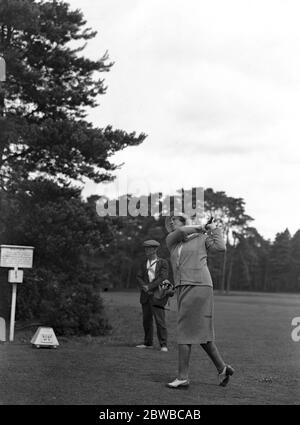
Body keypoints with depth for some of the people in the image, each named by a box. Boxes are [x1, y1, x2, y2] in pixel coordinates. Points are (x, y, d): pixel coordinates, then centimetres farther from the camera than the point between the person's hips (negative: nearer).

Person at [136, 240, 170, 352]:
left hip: (157, 295, -5)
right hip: (146, 296, 6)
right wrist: (144, 287, -12)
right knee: (146, 320, 9)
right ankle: (148, 343, 18)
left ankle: (163, 345, -6)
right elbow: (139, 277, 7)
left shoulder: (163, 263, -2)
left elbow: (163, 278, -12)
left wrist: (149, 287, -16)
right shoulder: (144, 263, 14)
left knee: (160, 320, -9)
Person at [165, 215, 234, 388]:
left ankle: (183, 377, -4)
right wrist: (199, 228, 8)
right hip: (183, 288, 6)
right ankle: (223, 368, 22)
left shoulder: (202, 238, 5)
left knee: (186, 332, -8)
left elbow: (221, 247, -6)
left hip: (199, 287, -6)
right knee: (200, 332, 10)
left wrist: (215, 229, 5)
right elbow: (181, 232, -5)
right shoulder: (171, 241, 14)